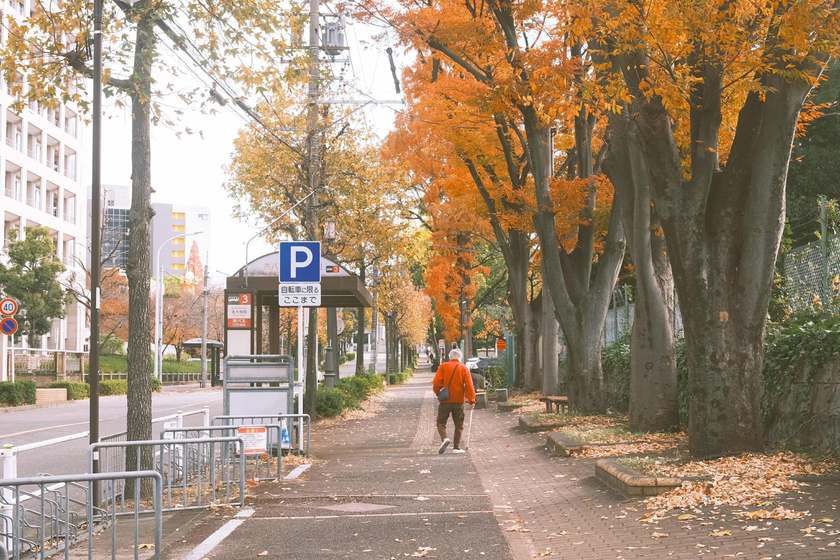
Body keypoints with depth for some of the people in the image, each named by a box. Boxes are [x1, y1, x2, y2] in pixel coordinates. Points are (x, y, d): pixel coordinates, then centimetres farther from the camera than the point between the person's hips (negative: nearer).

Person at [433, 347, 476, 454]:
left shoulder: (443, 366, 3)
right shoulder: (464, 368, 4)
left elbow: (436, 382, -7)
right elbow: (469, 385, -5)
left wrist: (438, 393, 8)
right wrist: (472, 400, -5)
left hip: (445, 401, -1)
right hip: (459, 401, 1)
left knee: (441, 422, 8)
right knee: (459, 425, 11)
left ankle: (444, 438, -19)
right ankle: (456, 447, 6)